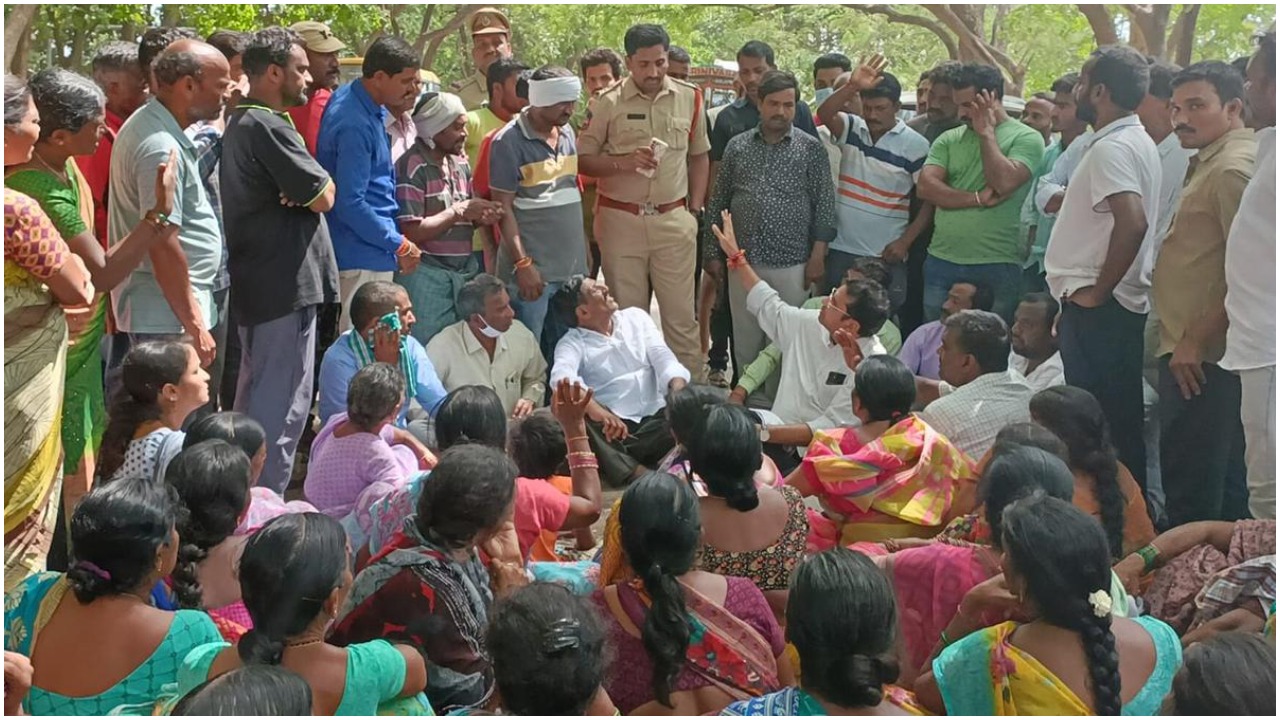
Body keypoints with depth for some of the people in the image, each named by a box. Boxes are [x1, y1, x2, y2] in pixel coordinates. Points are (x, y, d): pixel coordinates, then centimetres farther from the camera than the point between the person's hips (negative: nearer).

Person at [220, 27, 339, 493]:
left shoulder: (240, 123, 17)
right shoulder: (267, 127, -16)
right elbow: (324, 196, -16)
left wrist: (304, 190, -4)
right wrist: (319, 187, 5)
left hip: (256, 283, 11)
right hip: (285, 284, -11)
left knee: (256, 398, 18)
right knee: (284, 406, -7)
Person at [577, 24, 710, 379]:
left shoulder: (689, 97, 4)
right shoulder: (607, 102, -4)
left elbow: (699, 156, 14)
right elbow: (583, 160, -2)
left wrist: (695, 209, 8)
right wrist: (623, 162, -17)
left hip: (674, 220, 1)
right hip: (620, 219, -1)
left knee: (682, 316, 3)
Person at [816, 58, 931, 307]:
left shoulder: (916, 145, -5)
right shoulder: (851, 128, 3)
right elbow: (824, 114, -18)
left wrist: (905, 241, -11)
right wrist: (852, 87, -33)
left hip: (886, 255, -3)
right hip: (841, 250, 3)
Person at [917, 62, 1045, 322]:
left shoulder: (1026, 138, -1)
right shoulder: (948, 139, 11)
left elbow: (1003, 183, -17)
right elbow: (926, 187, -2)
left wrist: (987, 133, -8)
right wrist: (978, 199, -10)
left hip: (996, 267, -4)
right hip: (941, 262, 4)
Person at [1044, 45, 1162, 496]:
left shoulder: (1112, 148, -16)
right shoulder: (1137, 142, 16)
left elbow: (1133, 222, -29)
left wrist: (1095, 291, -21)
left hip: (1097, 310, -10)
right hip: (1125, 303, 10)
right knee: (1122, 425, 15)